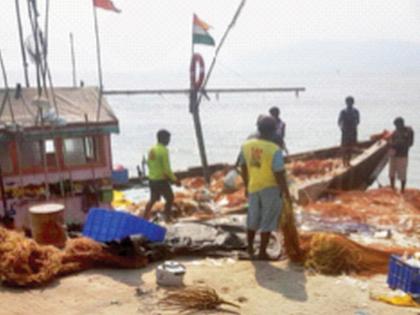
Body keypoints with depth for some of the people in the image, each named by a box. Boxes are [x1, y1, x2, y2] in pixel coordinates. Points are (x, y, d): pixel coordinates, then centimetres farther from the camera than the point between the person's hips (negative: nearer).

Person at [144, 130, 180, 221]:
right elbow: (167, 169, -20)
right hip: (161, 180, -8)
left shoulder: (151, 150, 6)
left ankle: (145, 217, 24)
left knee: (153, 199, 22)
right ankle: (167, 219, 12)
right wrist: (175, 179, -12)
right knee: (170, 198, 8)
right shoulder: (164, 151, -18)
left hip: (152, 179, 8)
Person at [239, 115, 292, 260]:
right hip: (271, 188, -5)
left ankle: (250, 248, 36)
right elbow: (279, 174, -20)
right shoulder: (274, 150, -22)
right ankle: (262, 252, 14)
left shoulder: (246, 145, -5)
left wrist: (246, 186, 18)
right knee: (267, 221, 7)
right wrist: (286, 192, -7)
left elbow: (243, 167, 5)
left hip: (253, 187, 5)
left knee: (253, 218, 21)